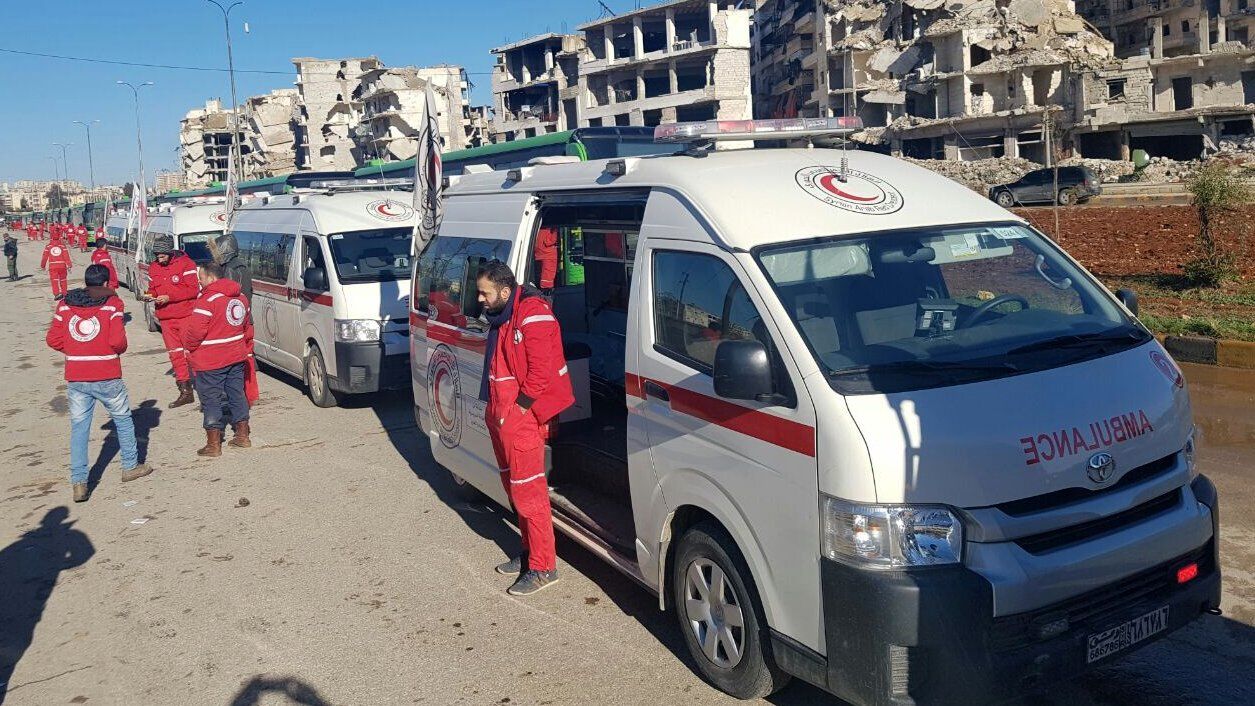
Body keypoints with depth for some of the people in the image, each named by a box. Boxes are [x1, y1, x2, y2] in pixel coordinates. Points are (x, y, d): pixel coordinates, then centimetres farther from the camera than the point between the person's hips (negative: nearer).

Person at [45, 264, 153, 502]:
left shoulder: (65, 304, 6)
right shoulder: (112, 303, -6)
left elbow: (53, 339, 3)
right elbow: (118, 341, -14)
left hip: (75, 379, 3)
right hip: (107, 378, -3)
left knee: (79, 428, 8)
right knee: (123, 420, 17)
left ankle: (79, 482, 3)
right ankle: (130, 466, 28)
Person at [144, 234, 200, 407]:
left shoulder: (185, 263, -9)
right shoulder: (153, 267, 10)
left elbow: (193, 289, -14)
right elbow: (153, 287, 20)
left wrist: (169, 297, -19)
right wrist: (150, 295, -3)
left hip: (185, 315, -6)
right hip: (165, 318, 6)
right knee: (175, 354, 10)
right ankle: (185, 392, 18)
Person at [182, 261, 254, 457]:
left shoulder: (208, 300, -18)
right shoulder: (240, 298, 8)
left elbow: (195, 330, -21)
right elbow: (248, 326, 17)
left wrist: (189, 346, -3)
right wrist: (246, 349, 27)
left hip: (211, 362, -7)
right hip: (237, 357, 7)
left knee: (211, 400, 3)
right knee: (237, 395, 17)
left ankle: (214, 445, 7)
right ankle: (243, 436, 25)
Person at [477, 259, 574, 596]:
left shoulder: (532, 314, -17)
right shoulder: (502, 316, 15)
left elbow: (541, 369, -22)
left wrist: (517, 408, -18)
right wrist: (496, 408, 15)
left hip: (521, 417, -10)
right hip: (501, 415, 10)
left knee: (528, 491, -6)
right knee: (515, 488, 17)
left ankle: (543, 568, 1)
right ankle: (530, 552, 30)